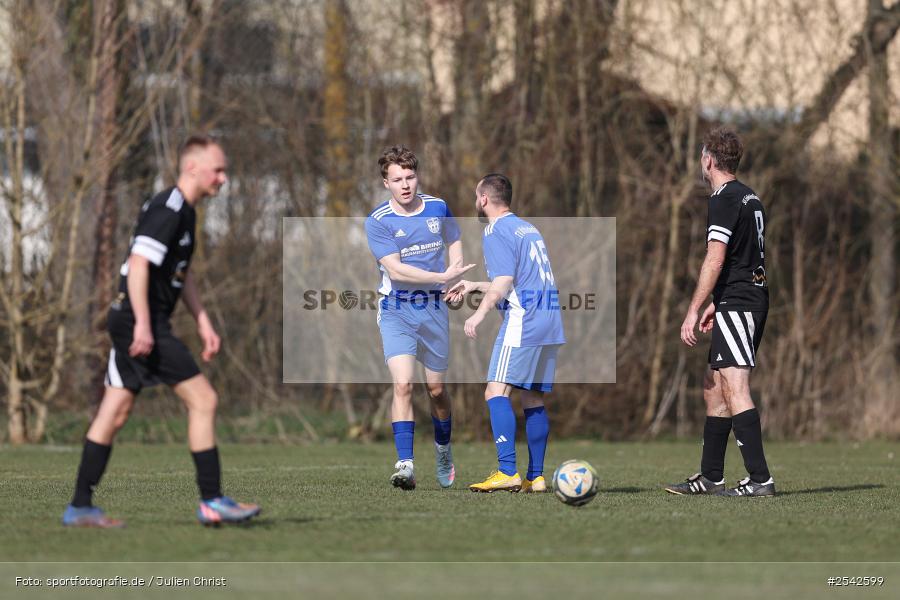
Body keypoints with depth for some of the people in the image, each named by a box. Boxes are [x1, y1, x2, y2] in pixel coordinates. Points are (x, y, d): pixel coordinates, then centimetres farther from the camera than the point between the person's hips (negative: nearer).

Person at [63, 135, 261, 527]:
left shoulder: (183, 211, 18)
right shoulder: (167, 210, -14)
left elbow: (183, 275, 27)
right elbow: (138, 264, -23)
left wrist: (204, 324, 22)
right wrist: (143, 324, -27)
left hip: (128, 325, 10)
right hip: (141, 323, -10)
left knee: (114, 415, 9)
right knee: (203, 400, -8)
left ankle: (80, 507, 9)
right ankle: (211, 501, -5)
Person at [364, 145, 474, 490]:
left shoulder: (438, 208, 3)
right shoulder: (378, 222, -10)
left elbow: (454, 241, 23)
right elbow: (396, 269, -18)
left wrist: (457, 274, 5)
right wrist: (442, 277, -20)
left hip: (434, 308, 3)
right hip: (396, 310, -3)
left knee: (436, 389, 10)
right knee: (403, 384, -19)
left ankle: (443, 450, 35)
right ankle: (405, 464, -24)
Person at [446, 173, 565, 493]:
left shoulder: (496, 232, -5)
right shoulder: (528, 228, 22)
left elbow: (504, 283, -17)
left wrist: (480, 313, -27)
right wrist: (474, 286, 38)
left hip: (523, 322, -9)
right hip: (550, 322, 9)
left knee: (496, 392, -13)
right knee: (533, 398, 11)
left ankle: (507, 472, -25)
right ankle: (535, 477, 10)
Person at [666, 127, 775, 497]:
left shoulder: (724, 200, -12)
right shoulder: (750, 198, 18)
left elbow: (715, 260, -19)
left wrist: (694, 310, -17)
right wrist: (716, 305, 30)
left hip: (737, 306, -10)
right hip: (752, 298, 10)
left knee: (735, 389, -15)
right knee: (713, 388, 15)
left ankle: (760, 479, -22)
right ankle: (710, 477, 20)